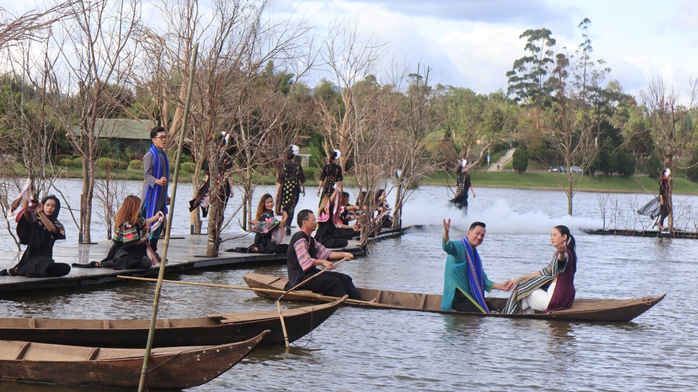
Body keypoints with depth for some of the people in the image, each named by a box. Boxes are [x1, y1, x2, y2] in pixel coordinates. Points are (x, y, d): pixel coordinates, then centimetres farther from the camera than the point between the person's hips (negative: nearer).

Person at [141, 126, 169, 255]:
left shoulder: (163, 155, 16)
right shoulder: (150, 155, -10)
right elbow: (147, 175, -17)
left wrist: (166, 196, 21)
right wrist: (157, 181, -37)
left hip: (161, 195, 8)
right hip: (151, 194, -8)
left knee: (159, 224, 8)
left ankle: (153, 252, 15)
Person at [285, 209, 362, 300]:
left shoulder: (310, 239, 19)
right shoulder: (299, 238, -14)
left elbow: (325, 253, 18)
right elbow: (305, 262, -25)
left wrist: (343, 255, 4)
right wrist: (322, 262, -36)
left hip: (311, 273, 10)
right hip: (300, 277, -10)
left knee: (344, 279, -2)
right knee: (334, 282, -25)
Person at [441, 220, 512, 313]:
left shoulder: (475, 255, 19)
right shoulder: (459, 247, -7)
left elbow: (483, 280, 18)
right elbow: (447, 247, -33)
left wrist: (501, 286, 4)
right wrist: (446, 233, -55)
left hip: (472, 296, 9)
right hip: (457, 297, -9)